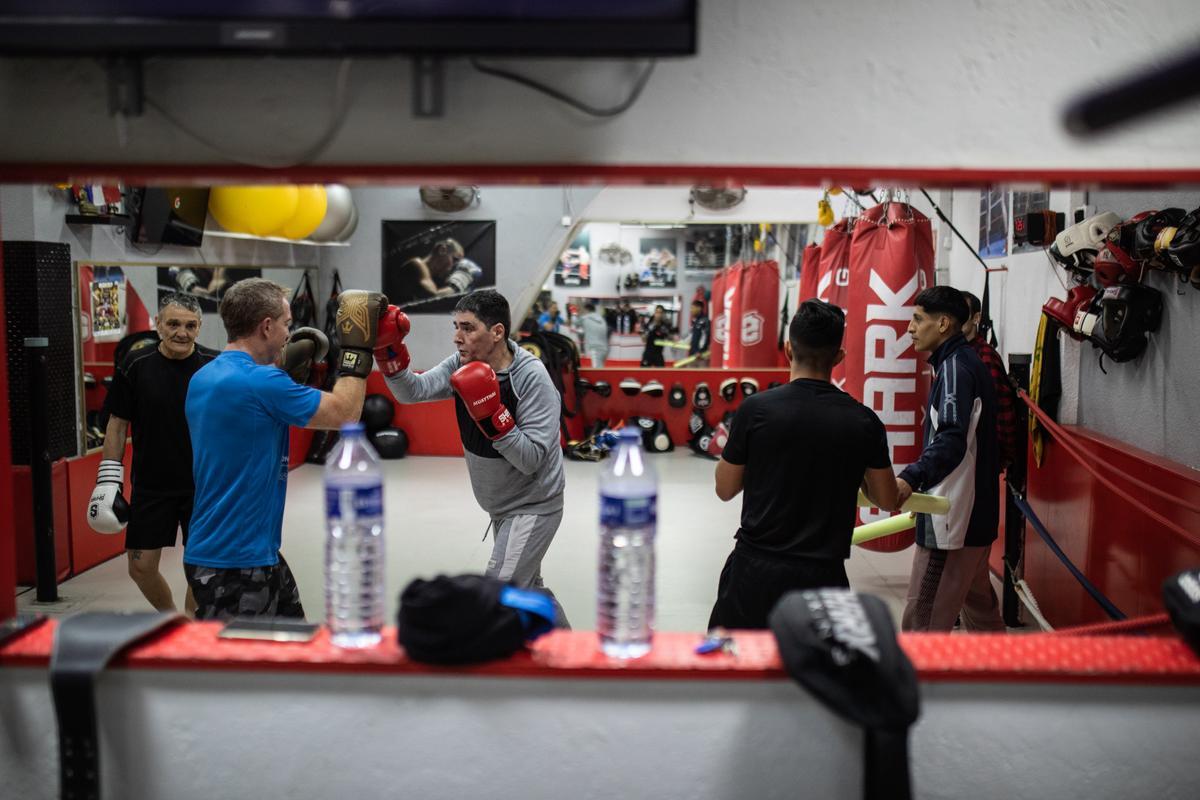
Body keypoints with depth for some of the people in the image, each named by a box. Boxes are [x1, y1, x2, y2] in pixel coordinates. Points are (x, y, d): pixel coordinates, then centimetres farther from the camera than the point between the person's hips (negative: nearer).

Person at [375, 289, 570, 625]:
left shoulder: (532, 377, -25)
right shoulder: (463, 364, -7)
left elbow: (531, 461, -28)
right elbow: (412, 391, -18)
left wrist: (492, 414, -36)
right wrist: (388, 350, -31)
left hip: (533, 506, -8)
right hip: (500, 506, 8)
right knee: (525, 586, 24)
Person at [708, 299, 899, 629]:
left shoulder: (755, 409, -9)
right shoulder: (864, 421, -4)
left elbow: (725, 489, 2)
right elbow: (887, 499, 7)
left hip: (754, 570, -1)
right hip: (821, 577, 1)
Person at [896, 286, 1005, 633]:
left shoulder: (955, 367, -15)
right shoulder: (970, 363, 16)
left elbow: (952, 440, -30)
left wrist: (912, 477, -44)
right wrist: (921, 483, 31)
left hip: (952, 520, -11)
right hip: (976, 514, 11)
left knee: (921, 625, -9)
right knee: (980, 610, 23)